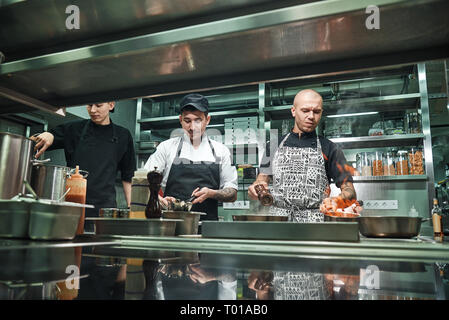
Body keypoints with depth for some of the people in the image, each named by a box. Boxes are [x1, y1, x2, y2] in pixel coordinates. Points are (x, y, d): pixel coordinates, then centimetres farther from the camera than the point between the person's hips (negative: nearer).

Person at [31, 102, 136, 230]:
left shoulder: (123, 136, 8)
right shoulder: (74, 129, 9)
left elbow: (128, 177, 10)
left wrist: (131, 209, 3)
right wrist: (47, 136, -14)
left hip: (104, 209, 0)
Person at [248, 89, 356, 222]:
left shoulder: (329, 149, 9)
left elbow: (350, 191, 6)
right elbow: (263, 179, 14)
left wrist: (336, 200, -15)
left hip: (315, 222, -1)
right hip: (277, 221, 1)